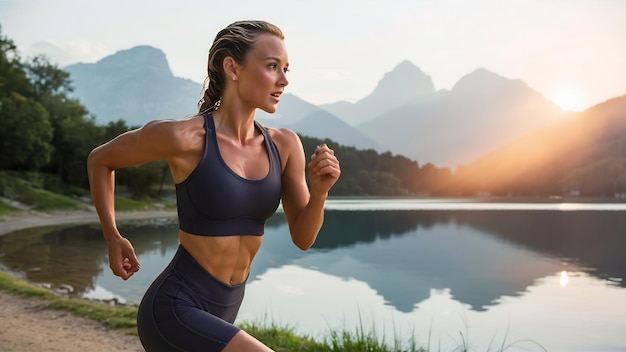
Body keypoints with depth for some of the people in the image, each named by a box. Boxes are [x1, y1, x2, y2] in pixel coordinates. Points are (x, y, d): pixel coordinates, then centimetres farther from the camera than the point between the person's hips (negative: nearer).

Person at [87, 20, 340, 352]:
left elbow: (303, 238, 3)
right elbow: (100, 159, 1)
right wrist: (114, 239, 4)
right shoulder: (185, 136, -16)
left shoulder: (284, 145, 0)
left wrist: (320, 191, -16)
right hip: (174, 310, -7)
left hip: (219, 312, 7)